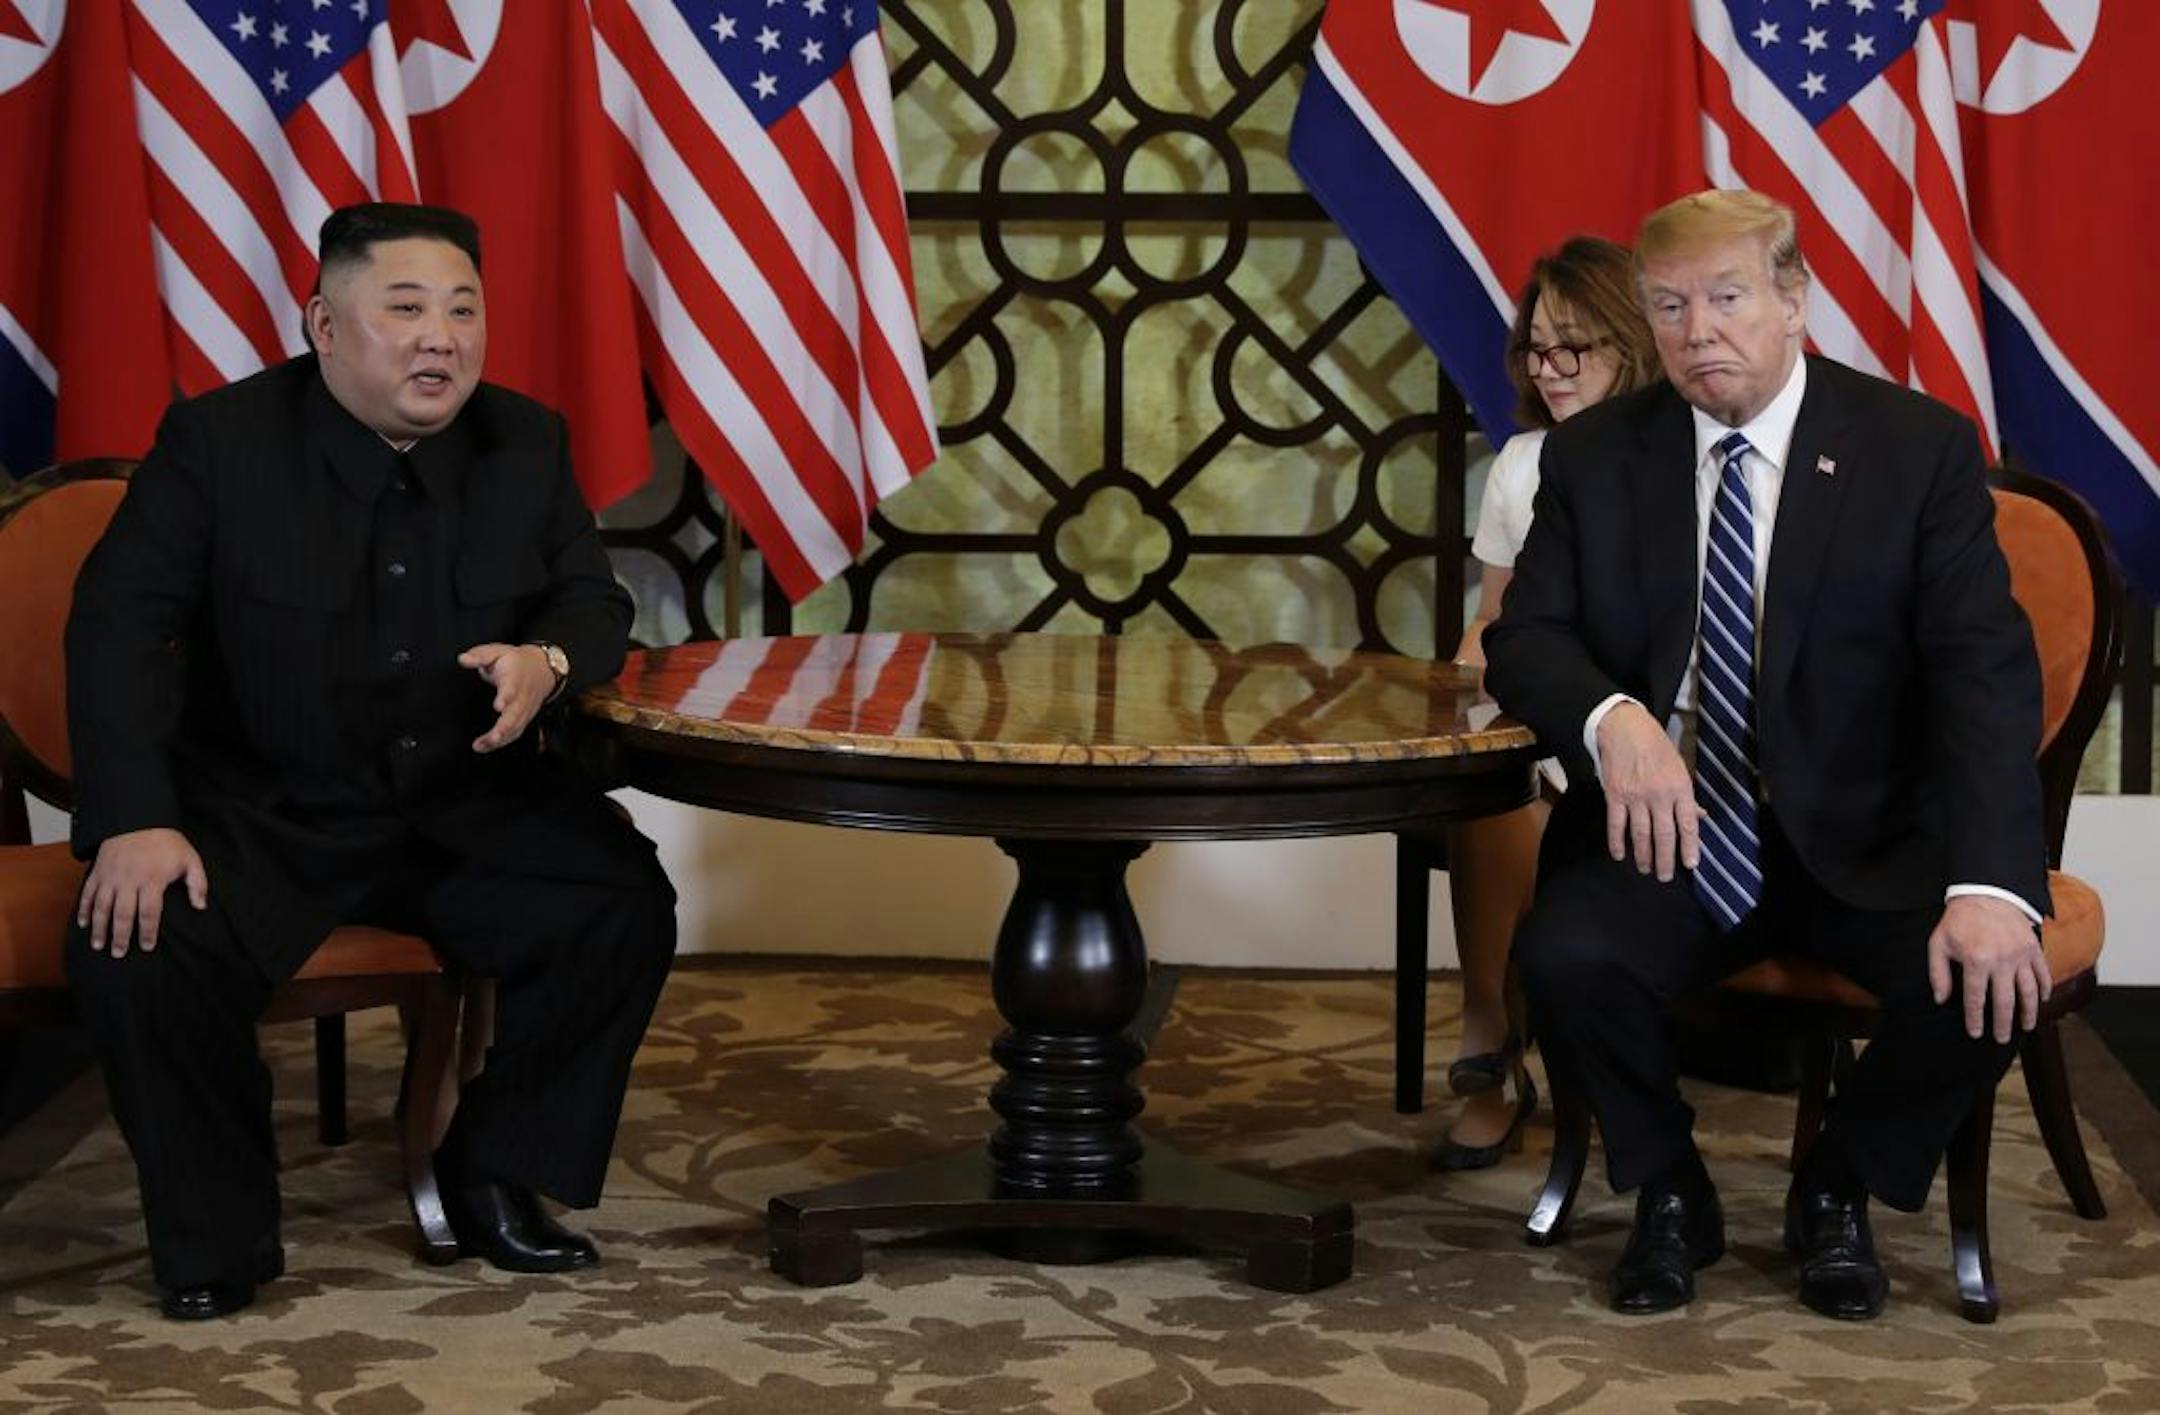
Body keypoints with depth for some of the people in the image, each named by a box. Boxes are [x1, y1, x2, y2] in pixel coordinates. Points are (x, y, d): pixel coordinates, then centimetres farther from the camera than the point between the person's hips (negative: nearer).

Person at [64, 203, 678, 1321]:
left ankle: (495, 1179, 2)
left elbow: (594, 602, 9)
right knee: (138, 947, -29)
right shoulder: (218, 440, -9)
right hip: (261, 809, -3)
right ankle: (216, 1234, -5)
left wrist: (548, 661, -18)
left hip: (465, 807, 3)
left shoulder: (526, 442, 2)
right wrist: (136, 818, -24)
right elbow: (119, 625, -12)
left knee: (623, 907, -20)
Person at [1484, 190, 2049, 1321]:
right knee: (1563, 956, -29)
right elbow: (1526, 637, 0)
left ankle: (1837, 1192, 4)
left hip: (1862, 841, -1)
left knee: (1988, 979, -28)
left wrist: (1991, 884, -29)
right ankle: (1668, 1195, 2)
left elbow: (1985, 672, -13)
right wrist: (1611, 717, -26)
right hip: (1666, 831, 1)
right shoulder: (1595, 454, 3)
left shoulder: (1920, 448, -5)